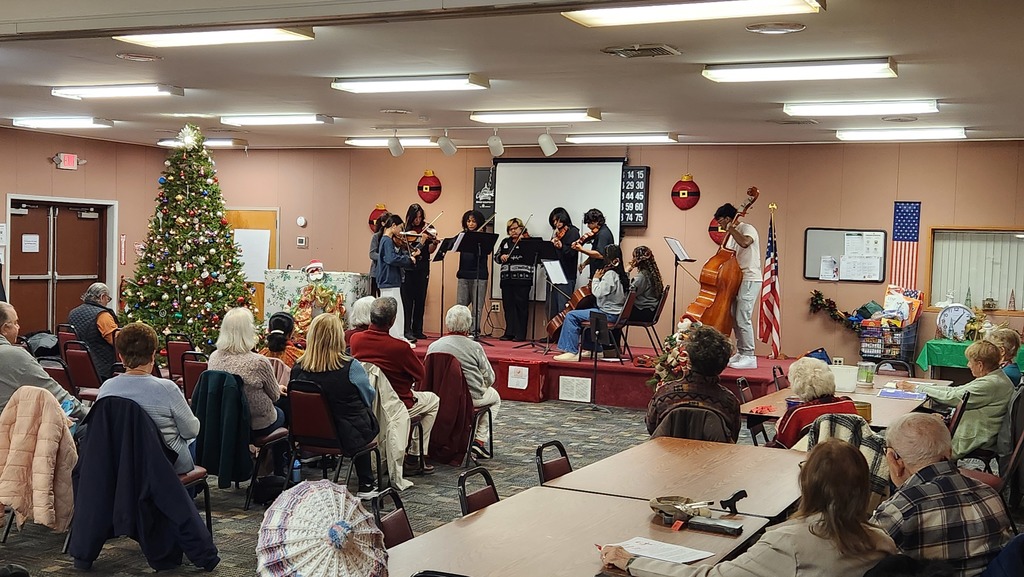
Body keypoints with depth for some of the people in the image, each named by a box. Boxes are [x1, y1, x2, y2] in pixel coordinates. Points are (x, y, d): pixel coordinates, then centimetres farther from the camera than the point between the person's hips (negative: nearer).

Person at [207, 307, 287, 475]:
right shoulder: (259, 362, -28)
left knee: (277, 413, 32)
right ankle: (279, 473, 38)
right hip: (258, 425, -5)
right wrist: (279, 388, 12)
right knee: (281, 414, 29)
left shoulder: (214, 358, -11)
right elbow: (275, 396, -12)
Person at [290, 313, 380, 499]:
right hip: (347, 436, -4)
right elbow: (369, 397, -3)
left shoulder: (298, 369, -9)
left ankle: (365, 485, 35)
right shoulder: (350, 367, -20)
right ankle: (365, 486, 32)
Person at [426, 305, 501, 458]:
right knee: (494, 398, 29)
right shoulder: (474, 347, -13)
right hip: (471, 398, -4)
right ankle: (480, 440, 16)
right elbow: (489, 378, -5)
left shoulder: (433, 346, -5)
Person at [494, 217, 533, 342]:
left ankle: (520, 334, -1)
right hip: (507, 278, 5)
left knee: (521, 305, -4)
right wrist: (501, 257, -4)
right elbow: (496, 257, 17)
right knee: (508, 305, 5)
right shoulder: (505, 242, 18)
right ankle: (509, 333, 11)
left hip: (522, 278, -5)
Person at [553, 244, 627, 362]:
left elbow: (598, 293, -23)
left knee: (571, 316, -12)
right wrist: (598, 280, 8)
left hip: (609, 314, -10)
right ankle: (594, 349, 35)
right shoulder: (621, 274, 10)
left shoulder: (610, 274, -17)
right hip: (616, 313, 10)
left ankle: (572, 352, -14)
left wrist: (595, 279, -8)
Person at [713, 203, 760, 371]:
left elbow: (744, 242, -30)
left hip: (749, 280, -9)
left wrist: (731, 228, -22)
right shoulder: (732, 235, 18)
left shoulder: (747, 229, -8)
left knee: (743, 319, -12)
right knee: (735, 318, 10)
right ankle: (740, 354, 17)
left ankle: (749, 357, -8)